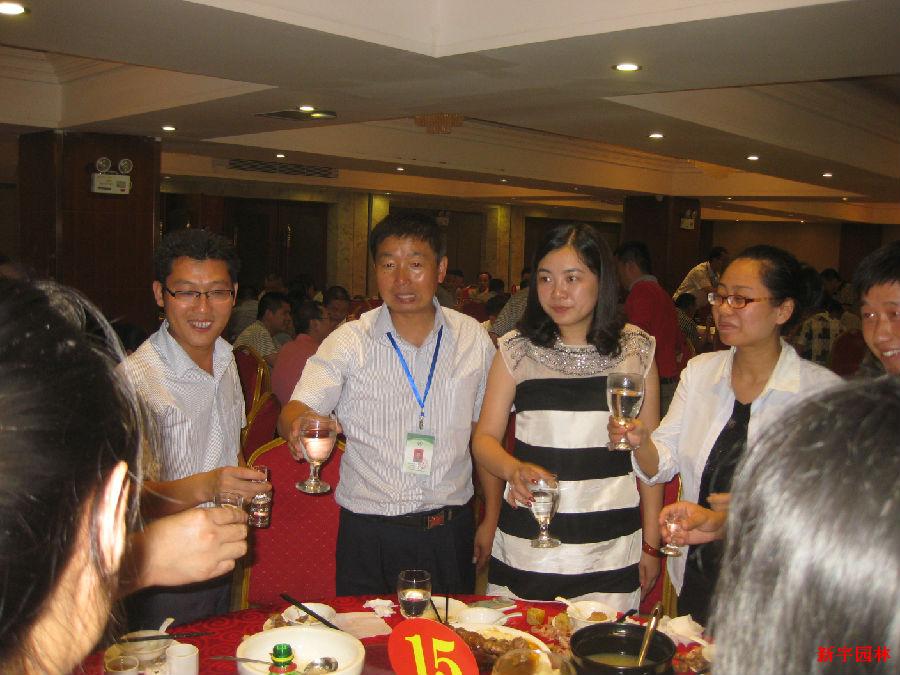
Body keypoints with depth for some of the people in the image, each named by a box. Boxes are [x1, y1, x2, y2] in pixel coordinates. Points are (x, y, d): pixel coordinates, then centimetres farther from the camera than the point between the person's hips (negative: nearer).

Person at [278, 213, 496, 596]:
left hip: (450, 533, 2)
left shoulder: (474, 338, 1)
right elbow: (296, 411, -15)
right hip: (370, 535, -1)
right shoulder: (349, 342, -5)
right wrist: (298, 425, -39)